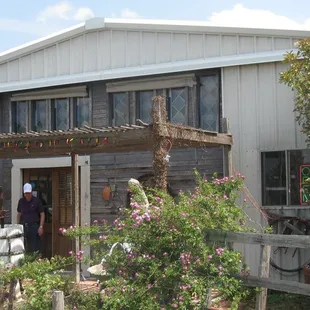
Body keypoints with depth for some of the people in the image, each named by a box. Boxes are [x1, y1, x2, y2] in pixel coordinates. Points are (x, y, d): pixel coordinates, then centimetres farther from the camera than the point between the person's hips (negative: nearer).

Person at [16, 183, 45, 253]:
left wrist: (41, 227, -9)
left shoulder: (37, 201, -3)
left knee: (35, 248, -1)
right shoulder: (21, 201, 8)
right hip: (24, 226, 4)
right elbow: (19, 214, 17)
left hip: (34, 226, -4)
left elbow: (42, 214, -3)